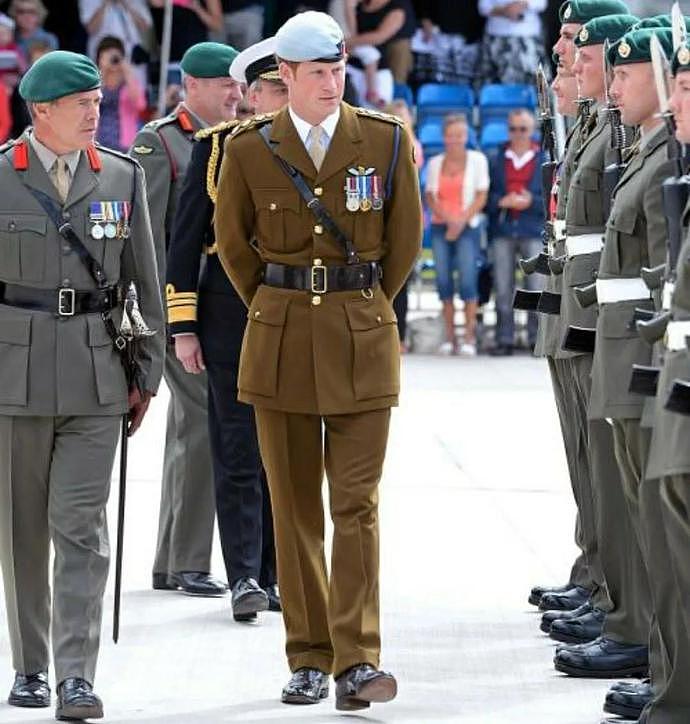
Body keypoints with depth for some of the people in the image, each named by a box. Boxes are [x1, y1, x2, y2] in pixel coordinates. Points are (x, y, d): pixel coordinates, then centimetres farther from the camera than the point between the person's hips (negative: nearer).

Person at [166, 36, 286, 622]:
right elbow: (185, 242, 2)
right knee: (239, 452, -2)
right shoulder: (217, 148, 1)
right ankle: (245, 578, 0)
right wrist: (184, 326, -4)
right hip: (229, 314, -2)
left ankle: (273, 575, 14)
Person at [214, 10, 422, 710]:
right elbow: (233, 244, 12)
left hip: (363, 340, -1)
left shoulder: (386, 141, -1)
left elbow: (405, 239, 9)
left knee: (356, 502, -7)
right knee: (294, 506, 4)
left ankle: (357, 661, -10)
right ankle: (308, 659, 11)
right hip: (281, 343, 1)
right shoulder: (249, 149, 0)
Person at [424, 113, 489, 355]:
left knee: (468, 279, -11)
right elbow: (429, 196, 10)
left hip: (468, 226, -3)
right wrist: (445, 217, -8)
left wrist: (461, 221, -9)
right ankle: (449, 337, 3)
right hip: (440, 227, 3)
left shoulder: (477, 160, 3)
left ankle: (470, 337, -10)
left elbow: (482, 196, 0)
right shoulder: (435, 163, 12)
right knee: (444, 281, -1)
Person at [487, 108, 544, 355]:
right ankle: (504, 339, 4)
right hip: (502, 230, 2)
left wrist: (531, 202, -11)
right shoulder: (495, 160, 12)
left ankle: (537, 338, -2)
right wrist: (502, 202, -10)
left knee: (537, 286, -5)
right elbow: (486, 195, 8)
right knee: (503, 288, 1)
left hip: (534, 231, -2)